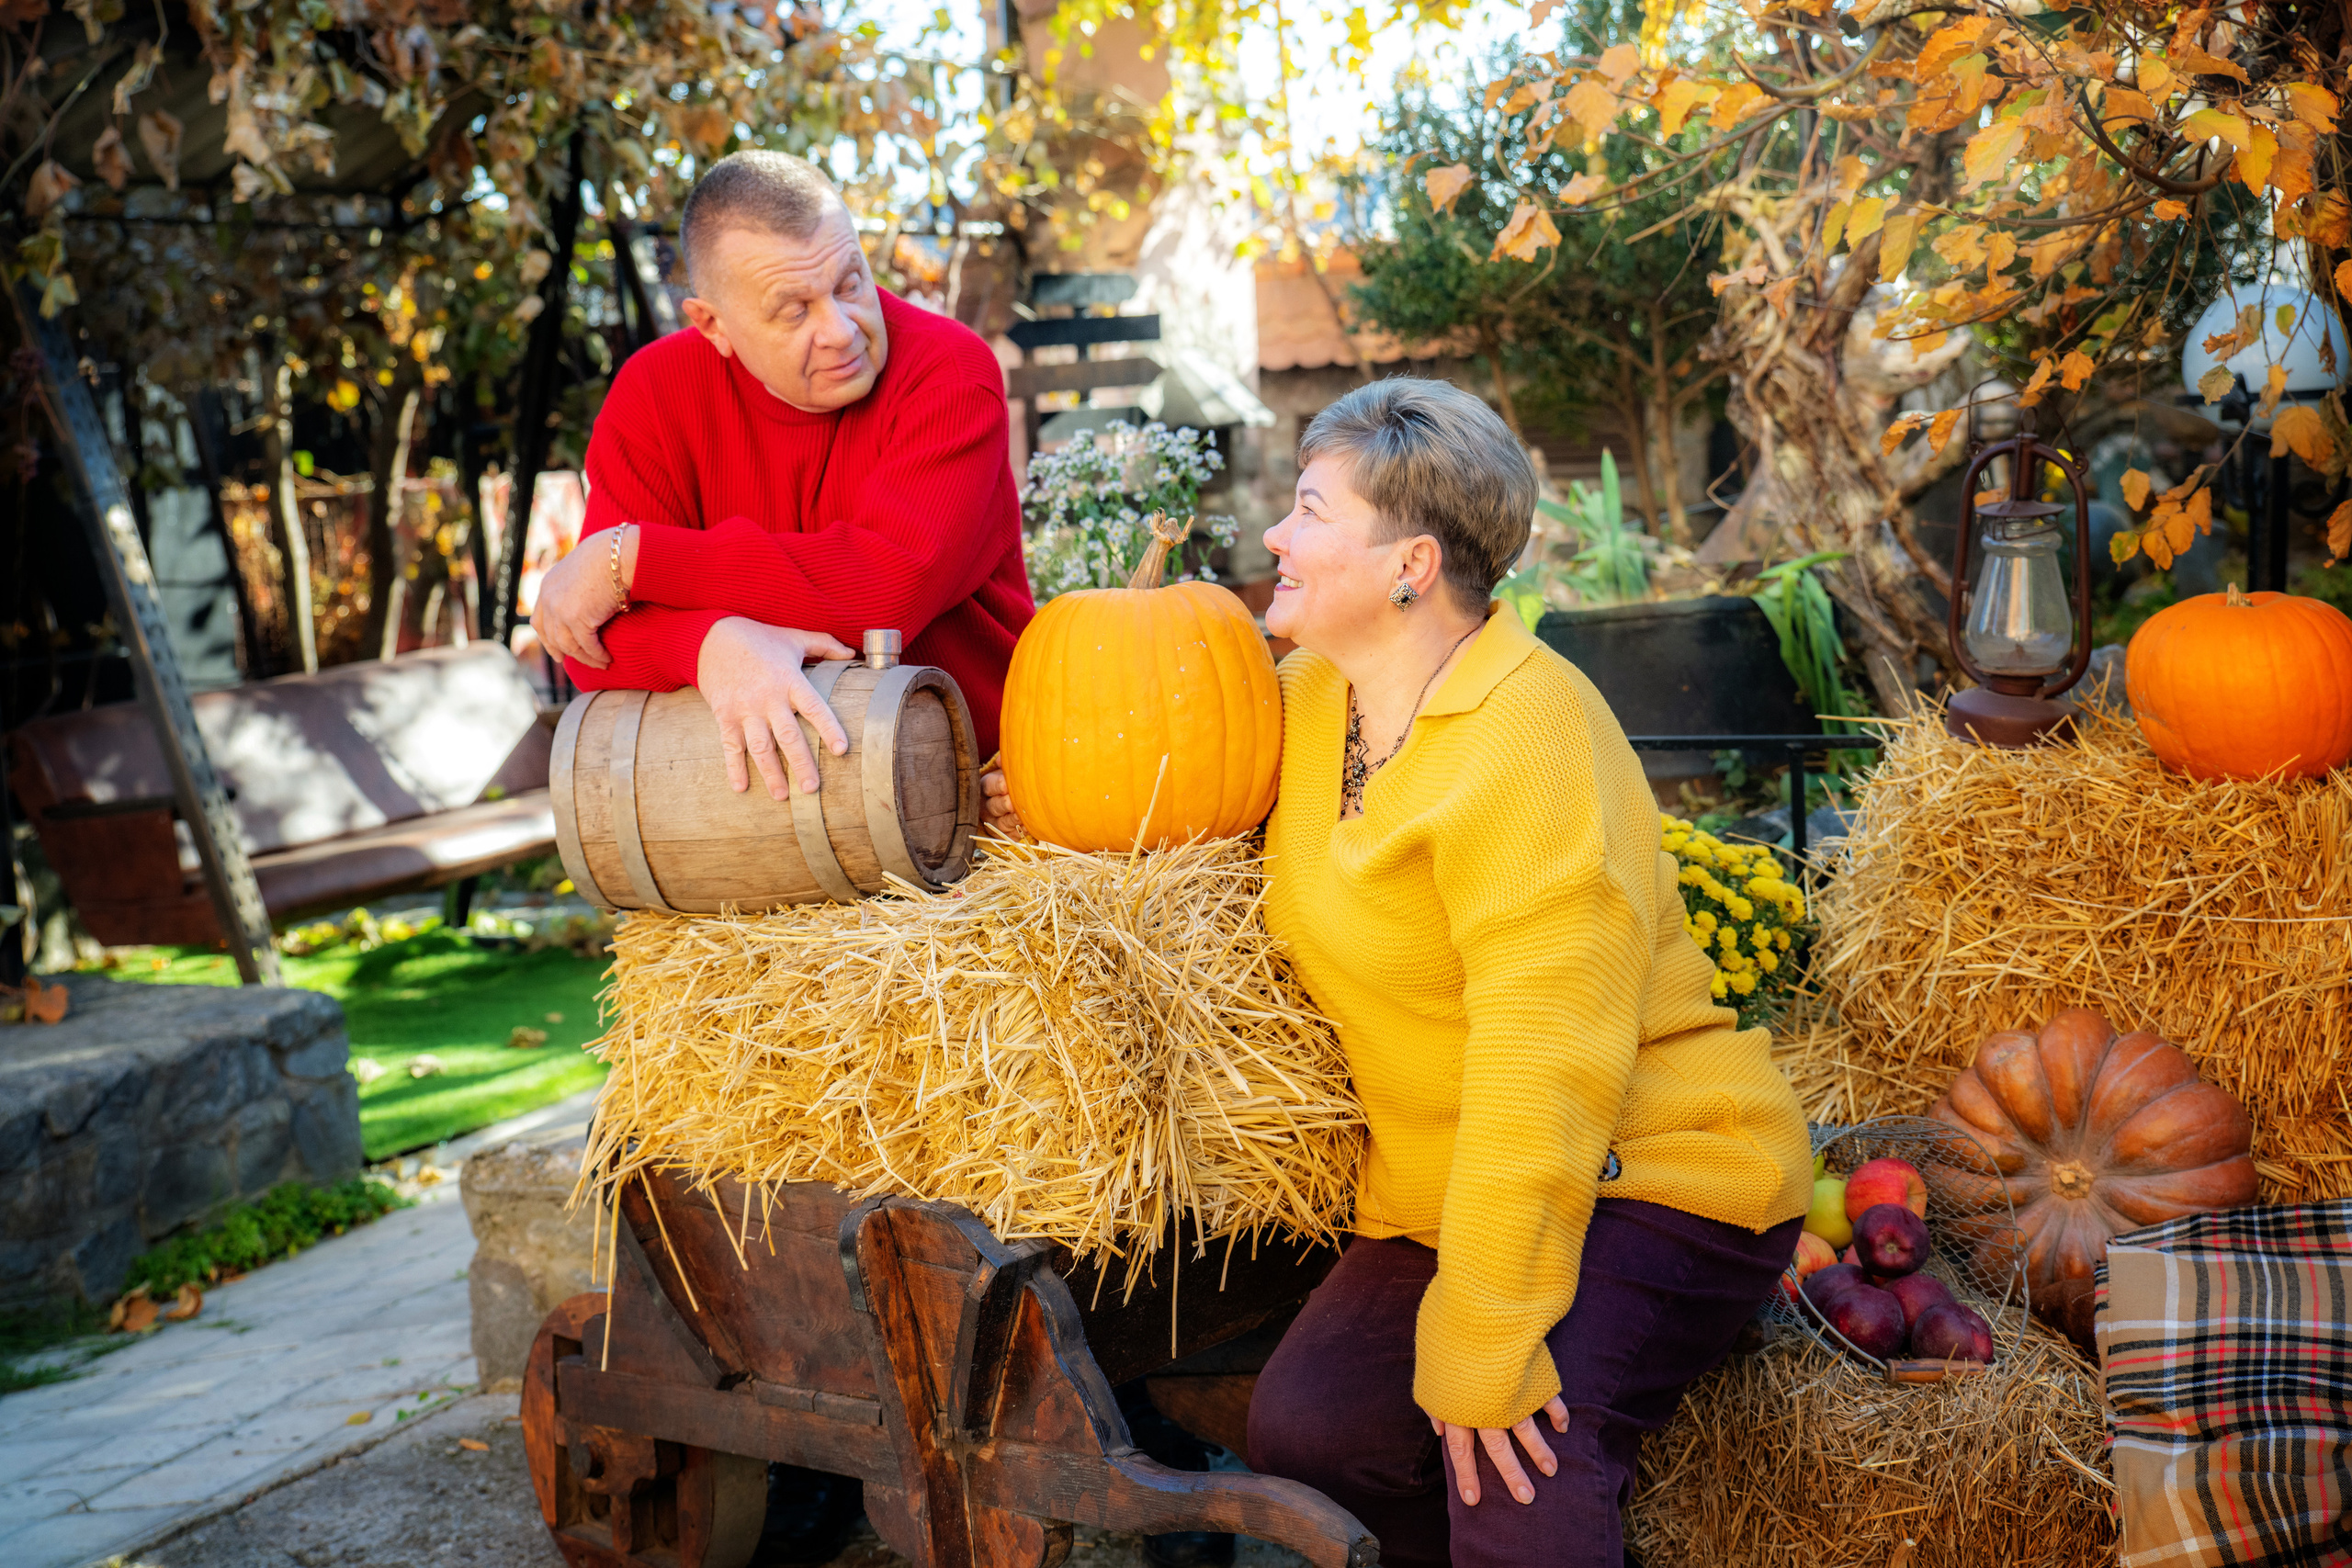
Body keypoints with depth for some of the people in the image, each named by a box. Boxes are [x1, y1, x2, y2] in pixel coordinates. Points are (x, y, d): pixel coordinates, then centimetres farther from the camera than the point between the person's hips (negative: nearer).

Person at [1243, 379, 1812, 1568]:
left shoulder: (1527, 742, -22)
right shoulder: (1313, 695, 5)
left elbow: (1544, 1078, -26)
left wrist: (1483, 1351, -25)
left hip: (1647, 1178, -8)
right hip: (1452, 1192, 8)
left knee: (1512, 1455, -30)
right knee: (1299, 1426, -11)